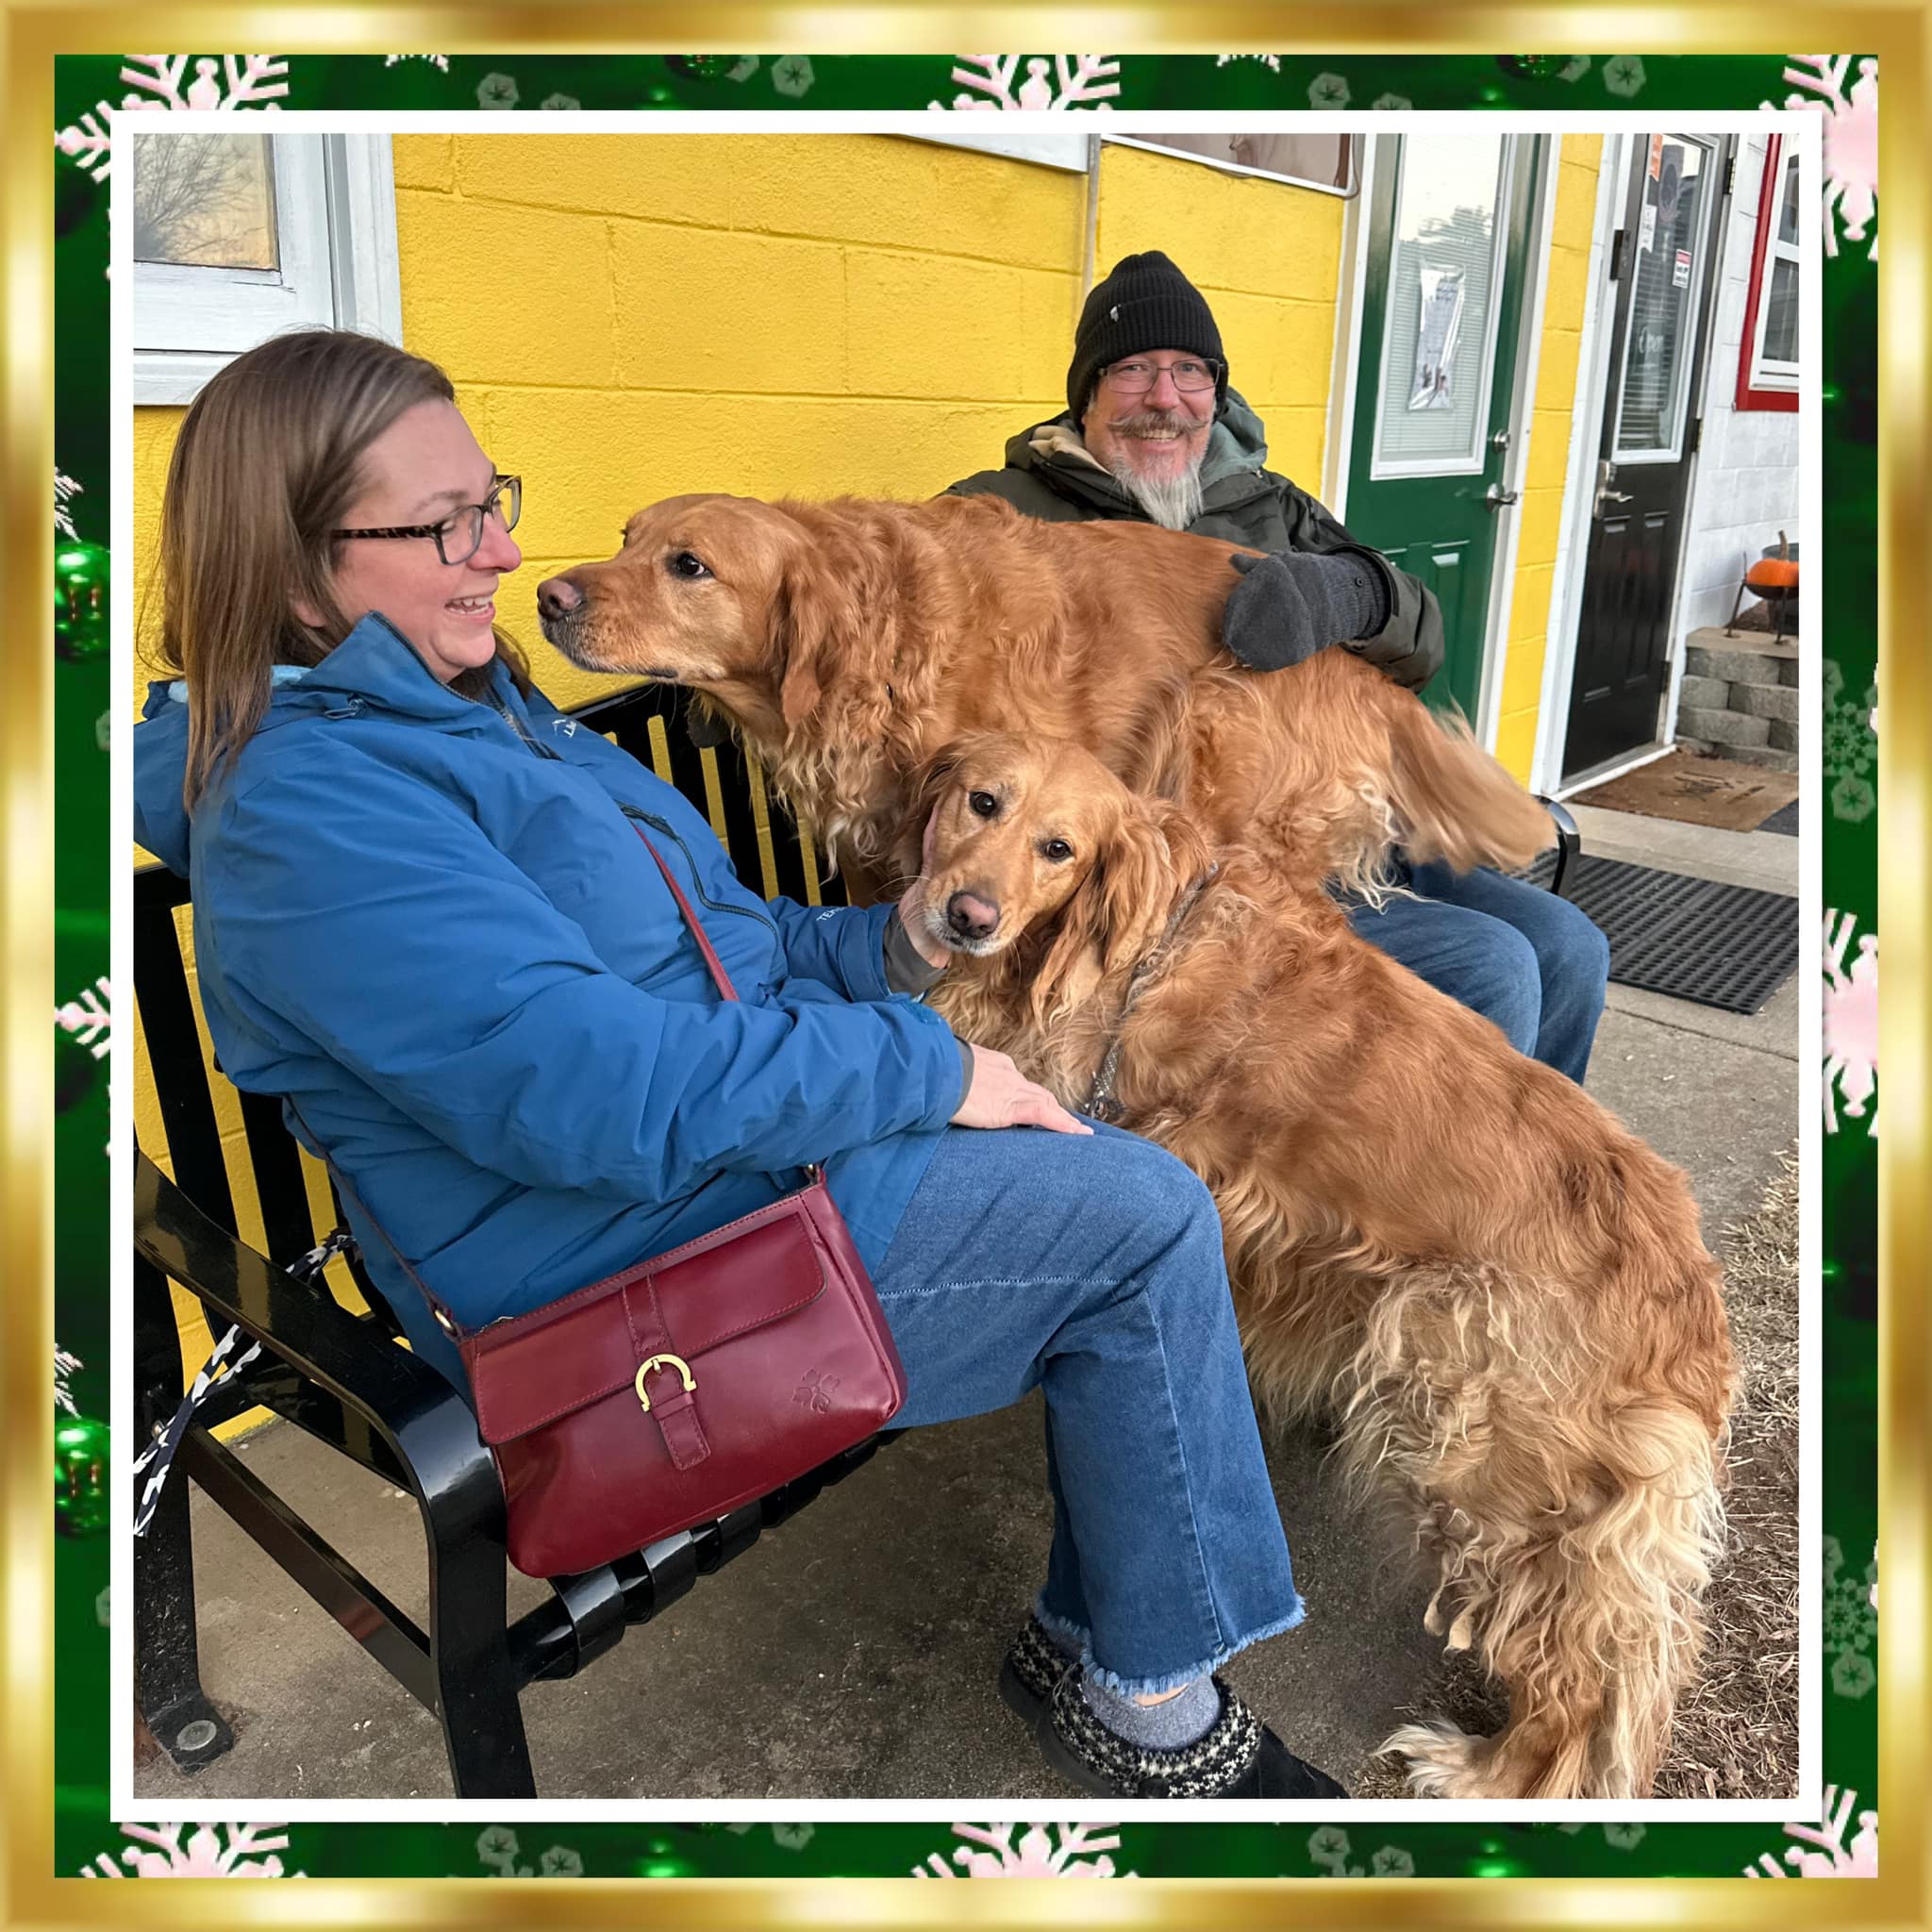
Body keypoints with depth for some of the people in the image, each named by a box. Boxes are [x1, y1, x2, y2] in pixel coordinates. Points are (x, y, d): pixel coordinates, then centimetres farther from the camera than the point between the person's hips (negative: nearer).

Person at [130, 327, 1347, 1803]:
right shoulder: (305, 807, -17)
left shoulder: (476, 710, 15)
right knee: (1148, 1219, -13)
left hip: (741, 1122, 10)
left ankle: (1092, 1644, 11)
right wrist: (921, 1068, -19)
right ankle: (1149, 1696, 6)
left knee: (1123, 1171, 2)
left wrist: (884, 949, 2)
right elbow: (590, 1086, -27)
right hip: (630, 1249, -10)